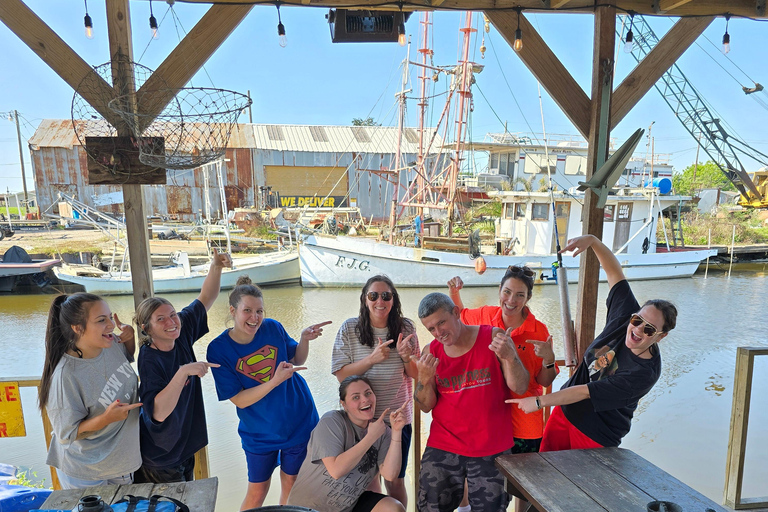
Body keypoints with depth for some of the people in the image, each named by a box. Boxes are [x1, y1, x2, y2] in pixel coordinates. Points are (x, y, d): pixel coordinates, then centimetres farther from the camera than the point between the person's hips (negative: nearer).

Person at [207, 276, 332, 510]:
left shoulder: (273, 328, -12)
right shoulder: (219, 349, -16)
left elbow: (298, 360, 4)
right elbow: (239, 400, -18)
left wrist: (305, 339, -15)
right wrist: (276, 381, -30)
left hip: (298, 423, 2)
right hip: (259, 433, -1)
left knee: (291, 486, 17)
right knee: (256, 493, 14)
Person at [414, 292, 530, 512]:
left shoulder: (494, 337, -8)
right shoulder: (431, 352, -1)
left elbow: (520, 388, -10)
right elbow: (426, 406, 0)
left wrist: (510, 356, -29)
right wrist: (425, 378, -19)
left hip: (491, 450, -2)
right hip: (442, 447, 2)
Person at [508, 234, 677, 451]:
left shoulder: (645, 372, -27)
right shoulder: (625, 315, -11)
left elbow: (587, 392, -27)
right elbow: (614, 272, -6)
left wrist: (539, 401, -24)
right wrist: (592, 240, -19)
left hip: (596, 436, -5)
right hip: (565, 411, 5)